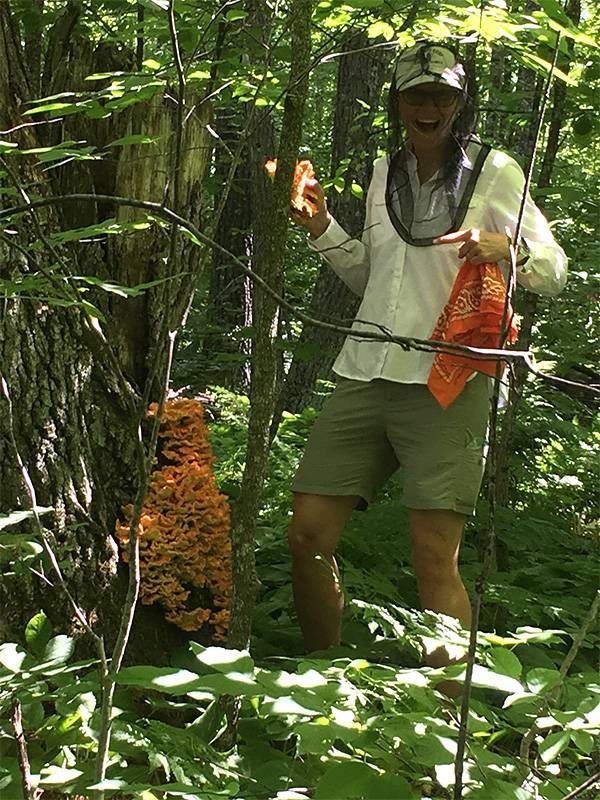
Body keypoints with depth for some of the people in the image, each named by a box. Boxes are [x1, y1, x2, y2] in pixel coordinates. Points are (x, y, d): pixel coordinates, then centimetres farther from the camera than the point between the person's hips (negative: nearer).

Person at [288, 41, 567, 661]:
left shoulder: (493, 170, 2)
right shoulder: (385, 172, 16)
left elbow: (554, 272, 1)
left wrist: (505, 248, -19)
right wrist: (321, 228, 12)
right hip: (364, 377, 5)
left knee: (435, 557, -11)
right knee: (307, 535, 1)